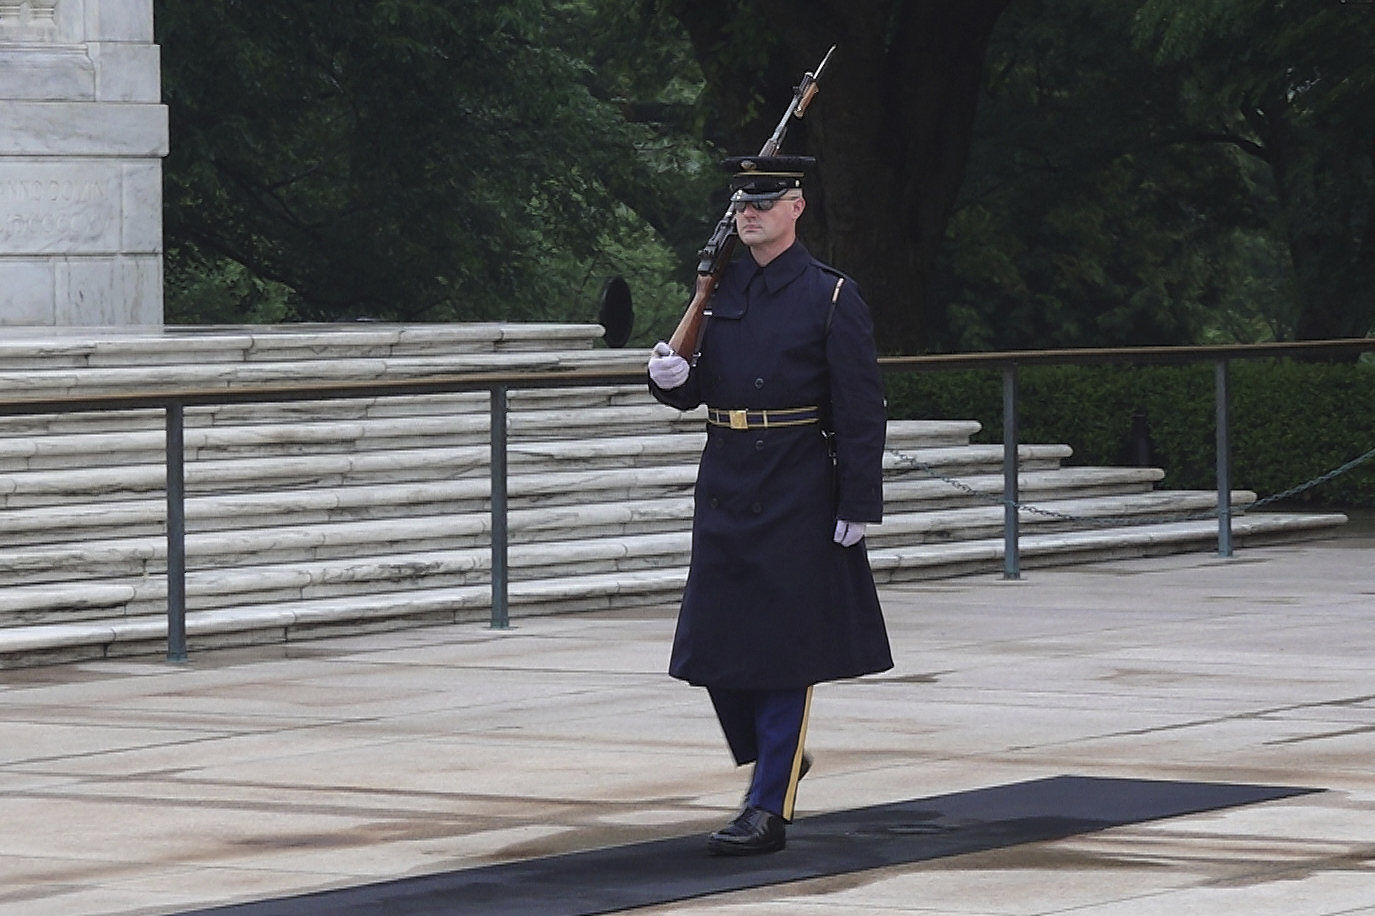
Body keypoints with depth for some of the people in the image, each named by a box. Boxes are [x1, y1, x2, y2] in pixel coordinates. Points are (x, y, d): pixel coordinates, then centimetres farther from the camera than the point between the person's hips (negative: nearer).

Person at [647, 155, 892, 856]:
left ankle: (768, 809, 1)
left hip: (799, 498, -5)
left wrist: (858, 506, -12)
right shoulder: (721, 290, 9)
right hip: (726, 488, 5)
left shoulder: (832, 296, -6)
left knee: (786, 650, -3)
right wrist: (674, 379, -7)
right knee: (717, 643, 5)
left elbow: (861, 411, -8)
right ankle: (779, 756, 29)